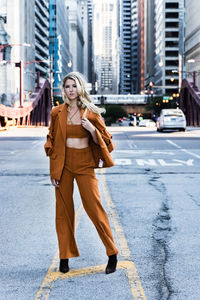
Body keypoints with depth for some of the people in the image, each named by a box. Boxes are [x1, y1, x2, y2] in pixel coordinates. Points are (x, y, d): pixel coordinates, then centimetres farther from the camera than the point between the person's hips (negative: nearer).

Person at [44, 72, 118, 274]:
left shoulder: (91, 113, -1)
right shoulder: (57, 113, 3)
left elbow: (102, 141, 5)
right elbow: (52, 142, 8)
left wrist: (92, 130, -15)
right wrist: (53, 171, 3)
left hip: (85, 165, -2)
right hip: (63, 165, 2)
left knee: (94, 208, -5)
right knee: (63, 210, 5)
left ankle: (112, 254, 8)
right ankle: (65, 257, 17)